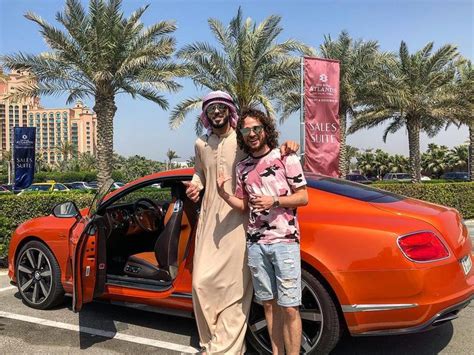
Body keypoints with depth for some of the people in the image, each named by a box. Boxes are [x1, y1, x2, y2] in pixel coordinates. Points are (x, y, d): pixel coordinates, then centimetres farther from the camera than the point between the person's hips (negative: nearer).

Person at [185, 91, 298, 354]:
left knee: (234, 285, -2)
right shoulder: (201, 144, 13)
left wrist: (287, 148, -11)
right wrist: (194, 186, 6)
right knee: (202, 281, 2)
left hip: (237, 222, -4)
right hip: (209, 221, 4)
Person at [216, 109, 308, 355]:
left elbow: (303, 197, -1)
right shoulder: (242, 168, 13)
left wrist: (274, 201, -15)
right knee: (269, 304, 12)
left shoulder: (286, 158, 0)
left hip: (284, 240, -4)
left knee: (289, 307, -5)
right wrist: (223, 193, -2)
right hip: (255, 243, 4)